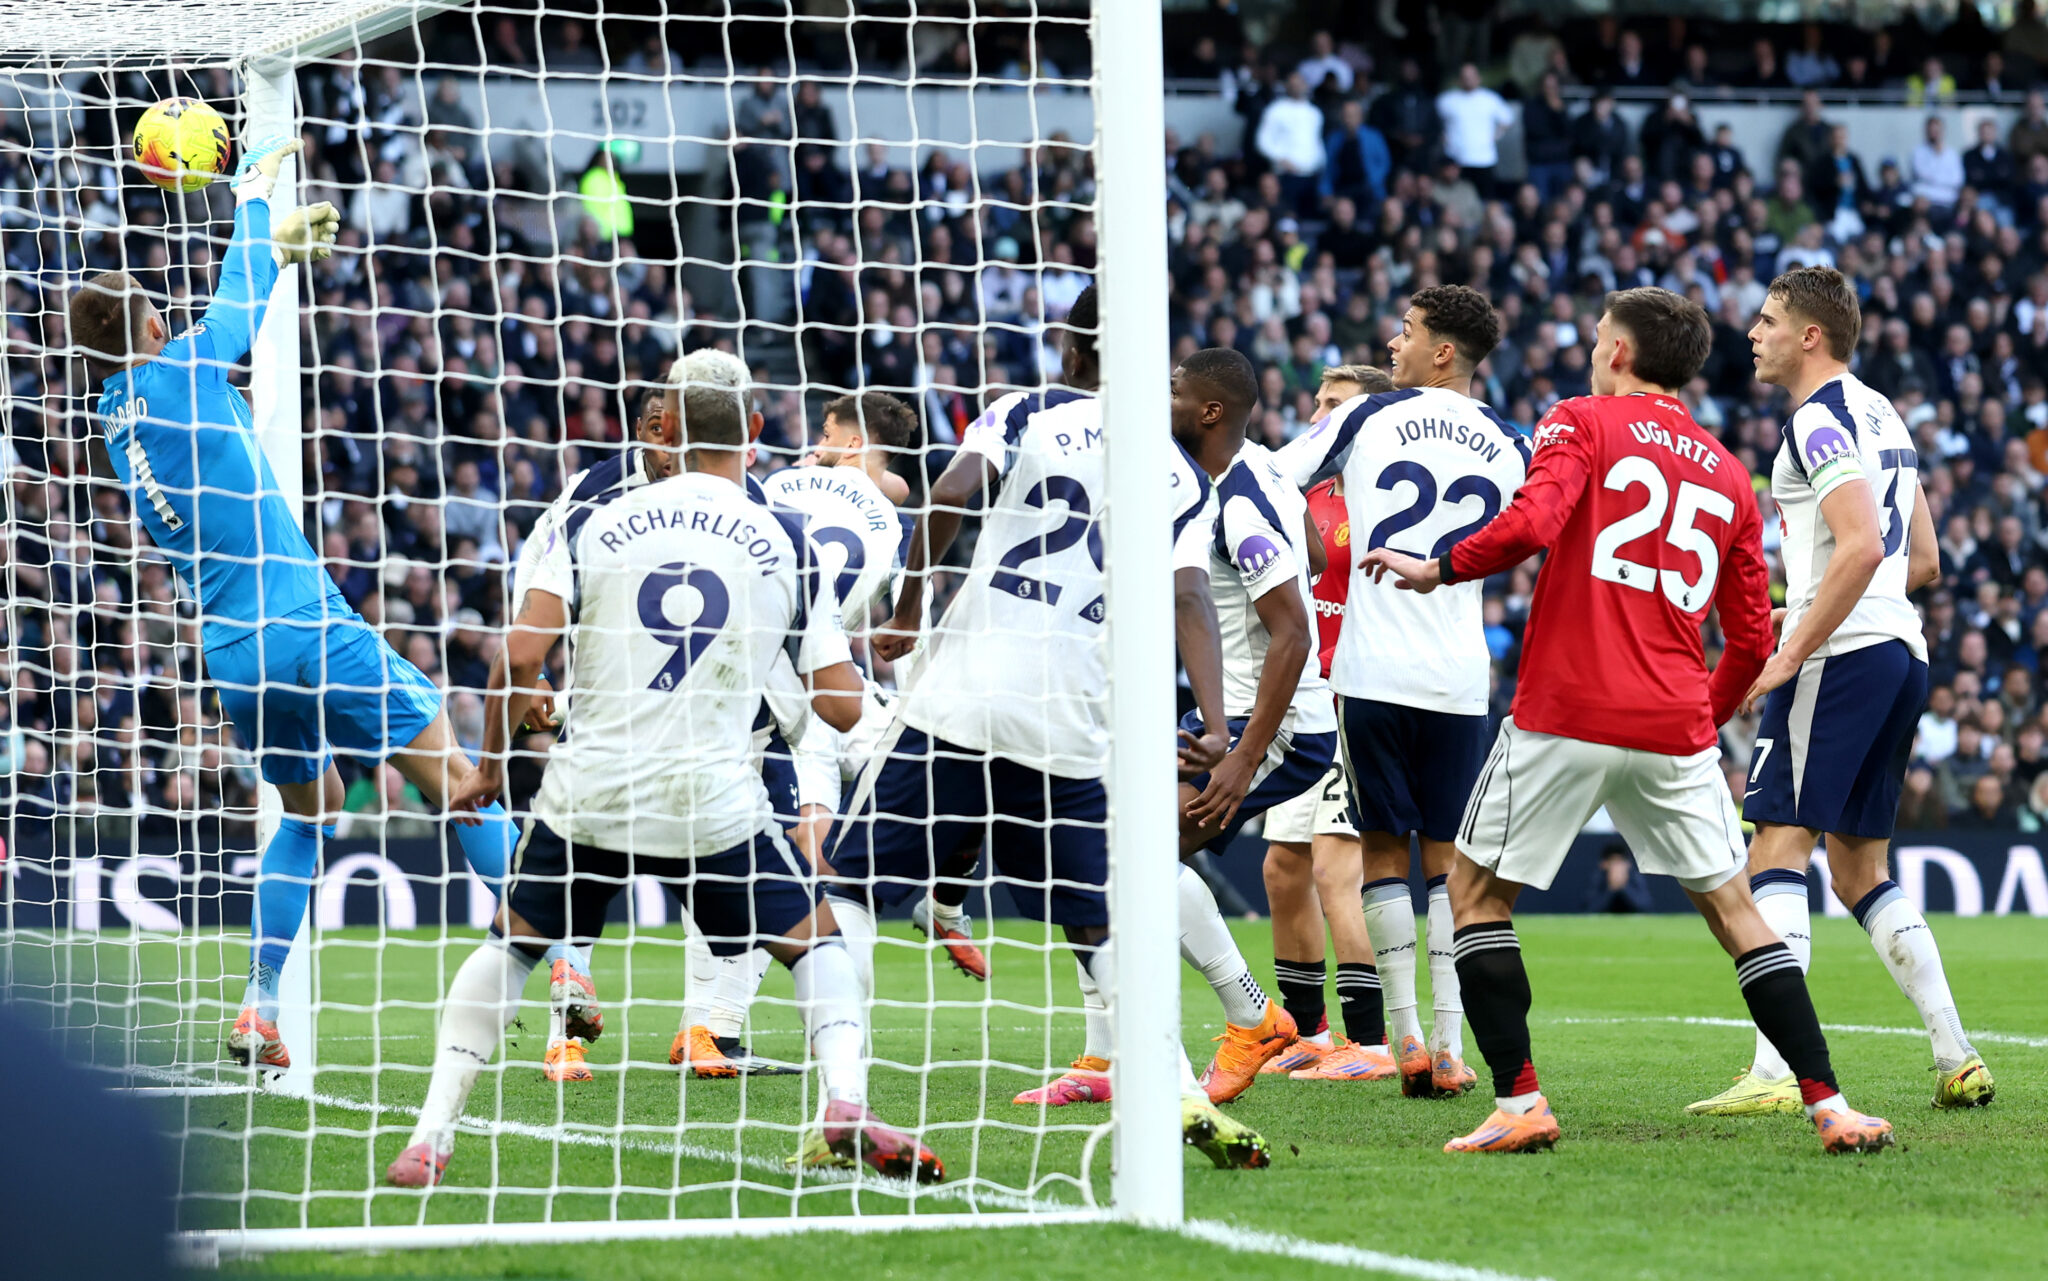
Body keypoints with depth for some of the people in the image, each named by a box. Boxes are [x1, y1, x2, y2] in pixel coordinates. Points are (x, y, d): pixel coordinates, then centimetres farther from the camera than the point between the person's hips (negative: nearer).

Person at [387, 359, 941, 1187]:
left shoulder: (593, 526, 3)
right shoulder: (787, 545, 4)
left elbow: (522, 654, -5)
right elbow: (841, 707, 2)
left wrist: (490, 765, 10)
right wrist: (842, 650, 26)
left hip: (589, 791, 1)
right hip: (714, 802, -1)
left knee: (510, 946, 20)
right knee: (816, 941, 17)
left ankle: (431, 1137, 10)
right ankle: (845, 1106, -6)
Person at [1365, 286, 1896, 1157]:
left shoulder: (1580, 424, 3)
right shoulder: (1726, 475, 16)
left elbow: (1530, 524, -16)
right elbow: (1751, 637, 15)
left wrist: (1437, 570, -2)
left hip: (1564, 719, -4)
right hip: (1674, 727, 4)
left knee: (1477, 891, 10)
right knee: (1732, 909, 10)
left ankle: (1519, 1101, 0)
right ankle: (1827, 1104, 1)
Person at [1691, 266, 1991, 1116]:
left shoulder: (1818, 420, -11)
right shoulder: (1881, 415, 19)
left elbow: (1862, 546, -23)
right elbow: (1922, 561, 23)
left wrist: (1791, 654, -20)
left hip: (1841, 658, -10)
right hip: (1903, 652, 10)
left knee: (1777, 849, -10)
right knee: (1861, 872, 14)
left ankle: (1774, 1072, -19)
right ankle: (1958, 1060, 8)